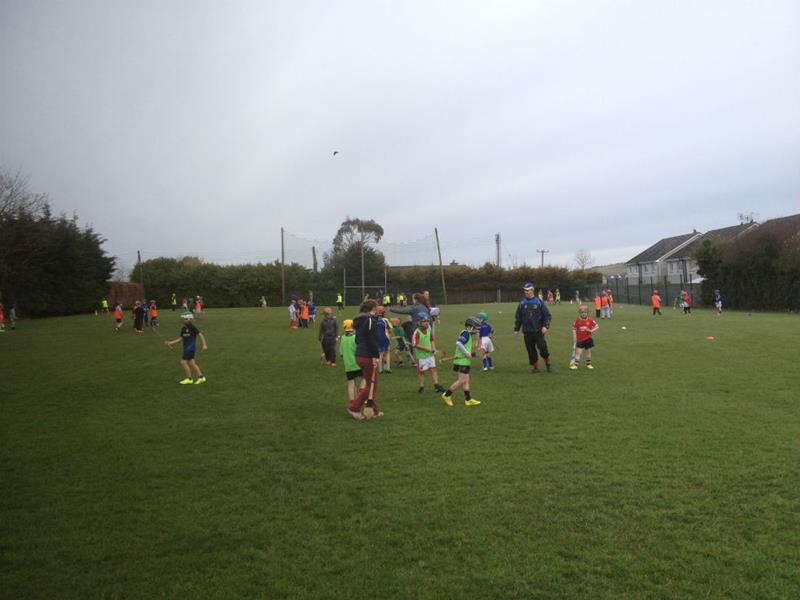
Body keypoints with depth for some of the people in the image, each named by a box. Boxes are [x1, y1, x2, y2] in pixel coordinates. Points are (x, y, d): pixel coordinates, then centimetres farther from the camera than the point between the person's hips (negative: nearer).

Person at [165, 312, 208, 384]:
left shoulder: (192, 327, -14)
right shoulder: (183, 328, 9)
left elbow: (200, 335, -14)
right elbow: (180, 338, 14)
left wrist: (204, 345, -19)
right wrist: (170, 342, 8)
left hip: (191, 348, -8)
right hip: (186, 348, 8)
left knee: (183, 362, -8)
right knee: (191, 363, 11)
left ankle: (189, 378, 5)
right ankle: (201, 377, 19)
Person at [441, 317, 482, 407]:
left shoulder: (468, 334, 16)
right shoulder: (465, 333, -14)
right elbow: (458, 343, -28)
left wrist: (470, 354, 12)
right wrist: (466, 353, -23)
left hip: (465, 361, 10)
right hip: (462, 361, -10)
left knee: (466, 381, 11)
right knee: (462, 381, -8)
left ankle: (468, 399, 15)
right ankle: (447, 395, 1)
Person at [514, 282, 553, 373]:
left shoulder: (539, 302, 0)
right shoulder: (522, 303, 8)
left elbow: (547, 315, 0)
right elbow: (518, 317, 14)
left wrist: (545, 326, -11)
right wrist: (516, 329, 11)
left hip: (538, 331, -3)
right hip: (527, 332, 3)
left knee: (543, 348, -6)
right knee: (531, 350, 3)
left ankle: (548, 364, 17)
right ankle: (535, 367, 15)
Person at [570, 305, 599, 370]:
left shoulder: (590, 320, -3)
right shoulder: (577, 321, -5)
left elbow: (597, 326, 3)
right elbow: (574, 330, -2)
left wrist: (591, 330, -15)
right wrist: (574, 341, -4)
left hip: (588, 339, 1)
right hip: (580, 340, -1)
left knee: (588, 351, 9)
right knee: (578, 352, -6)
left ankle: (588, 364, 23)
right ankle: (575, 365, -4)